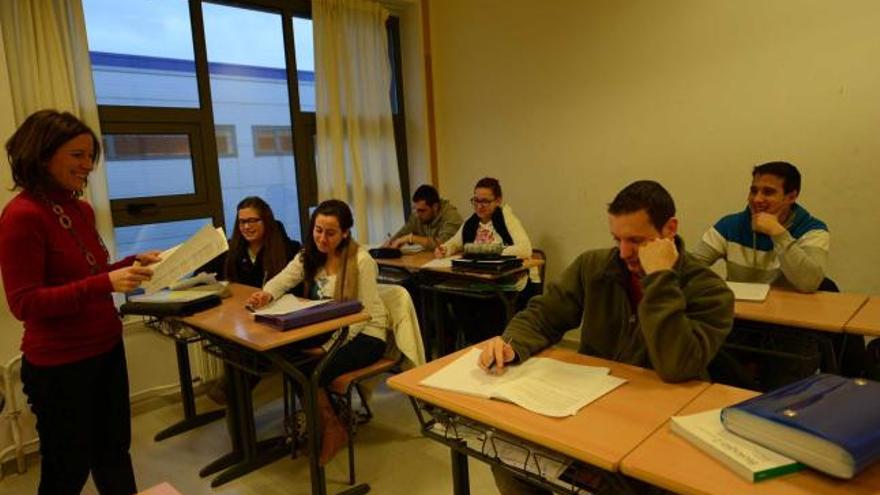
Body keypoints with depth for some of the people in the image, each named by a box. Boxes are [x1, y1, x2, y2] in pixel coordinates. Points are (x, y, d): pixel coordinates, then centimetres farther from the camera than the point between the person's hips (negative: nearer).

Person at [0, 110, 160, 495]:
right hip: (60, 363, -7)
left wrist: (133, 263, -3)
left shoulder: (81, 209, 4)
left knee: (114, 450, 21)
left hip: (106, 348, 7)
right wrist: (106, 283, -28)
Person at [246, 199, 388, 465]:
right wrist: (266, 294, -35)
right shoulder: (309, 256, 3)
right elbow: (282, 279, -10)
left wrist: (328, 348, -25)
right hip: (328, 331, 7)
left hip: (364, 335, -6)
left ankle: (333, 430, 4)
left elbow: (364, 314, -18)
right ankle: (319, 417, 8)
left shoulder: (361, 261, -16)